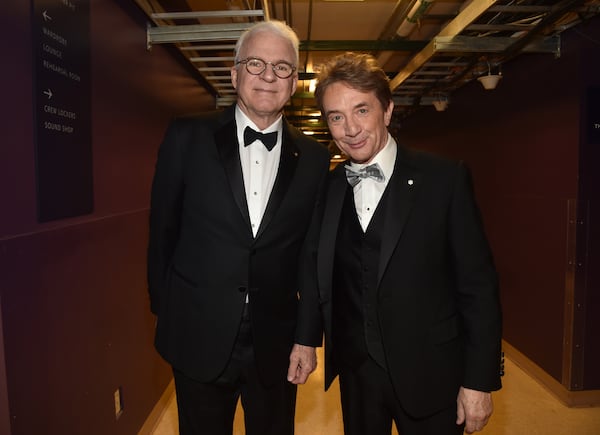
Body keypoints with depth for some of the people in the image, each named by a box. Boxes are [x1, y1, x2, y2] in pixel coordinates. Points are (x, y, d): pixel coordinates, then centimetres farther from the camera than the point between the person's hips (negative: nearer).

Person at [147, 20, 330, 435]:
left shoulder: (314, 158, 0)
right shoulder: (188, 137, -4)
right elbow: (162, 230, 1)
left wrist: (308, 337, -1)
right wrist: (165, 311, 5)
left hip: (276, 343, 2)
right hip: (199, 338, -1)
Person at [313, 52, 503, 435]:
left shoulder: (445, 179, -11)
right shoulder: (327, 189, 0)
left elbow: (479, 286, -10)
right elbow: (326, 281, 7)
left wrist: (480, 381, -10)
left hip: (430, 375, -3)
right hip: (355, 372, 3)